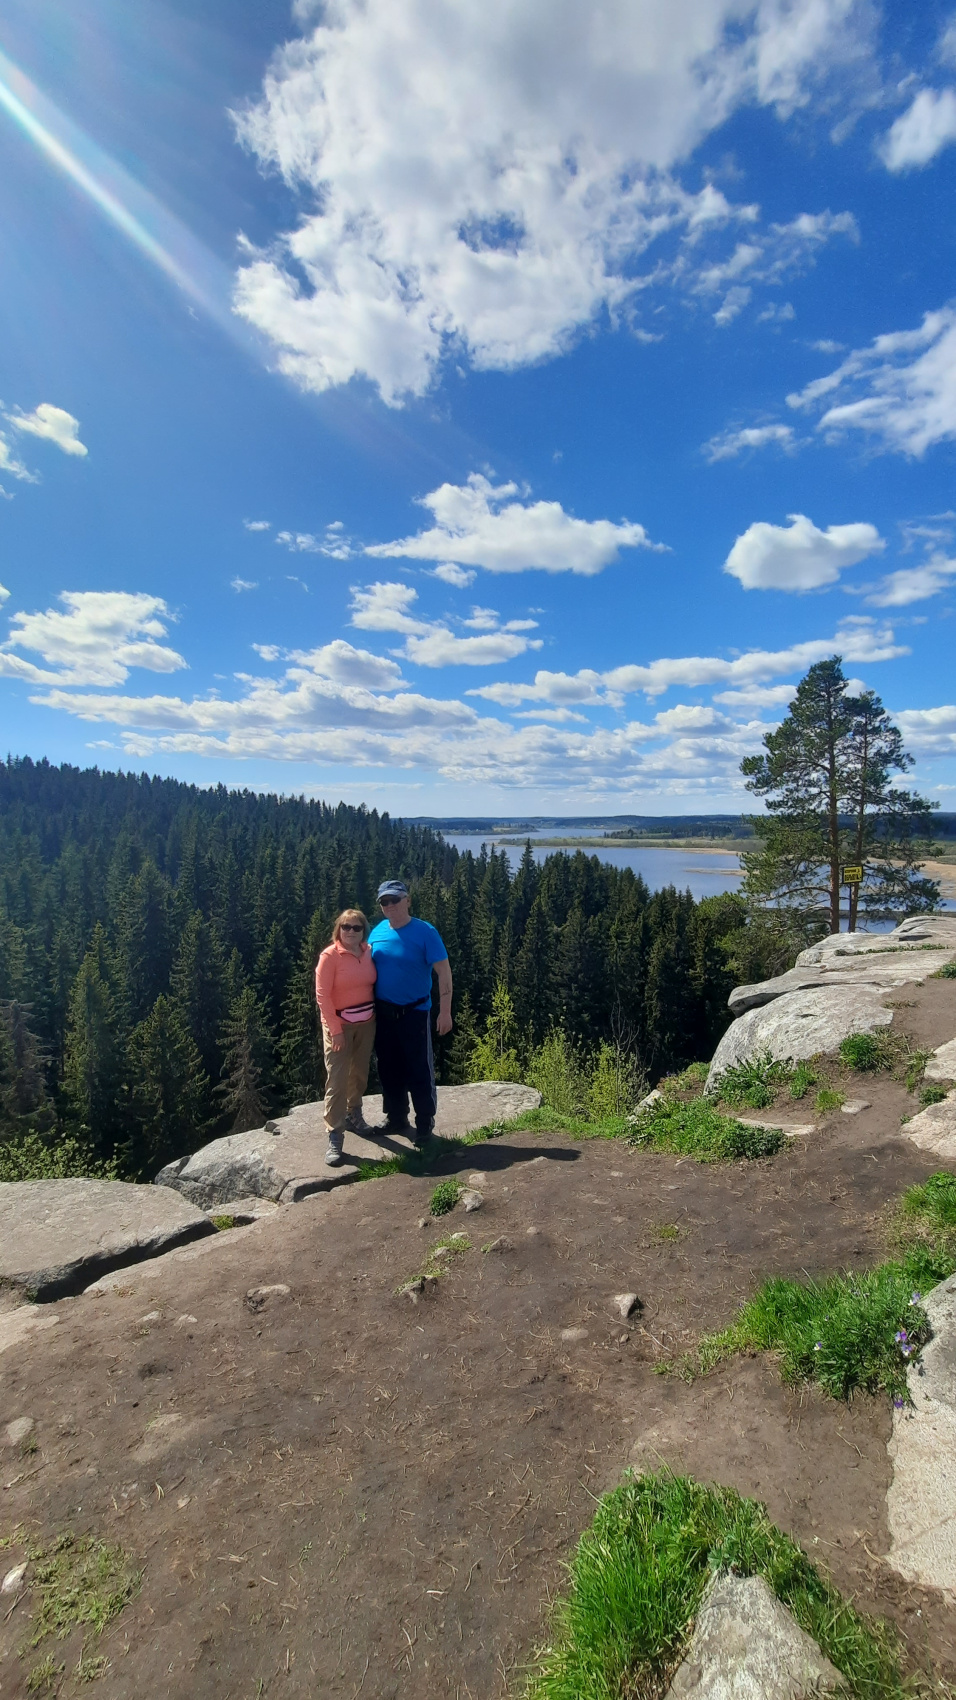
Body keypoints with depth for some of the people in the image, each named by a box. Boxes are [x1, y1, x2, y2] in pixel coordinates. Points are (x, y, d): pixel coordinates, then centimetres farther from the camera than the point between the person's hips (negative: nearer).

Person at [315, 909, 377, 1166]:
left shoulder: (369, 952, 0)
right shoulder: (329, 956, -15)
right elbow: (322, 996, -16)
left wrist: (376, 1014, 3)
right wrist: (336, 1029, -17)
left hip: (366, 1022, 5)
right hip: (339, 1024, -5)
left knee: (360, 1074, 17)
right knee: (336, 1079, -5)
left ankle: (353, 1115, 38)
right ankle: (335, 1137, 1)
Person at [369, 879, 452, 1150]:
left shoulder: (425, 932, -11)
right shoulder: (377, 932, 2)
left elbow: (443, 972, -12)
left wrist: (445, 1011, -17)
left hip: (415, 1013, -5)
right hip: (383, 1013, 5)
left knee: (420, 1070, 1)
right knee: (389, 1068, 14)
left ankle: (425, 1125, 15)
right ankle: (396, 1118, 31)